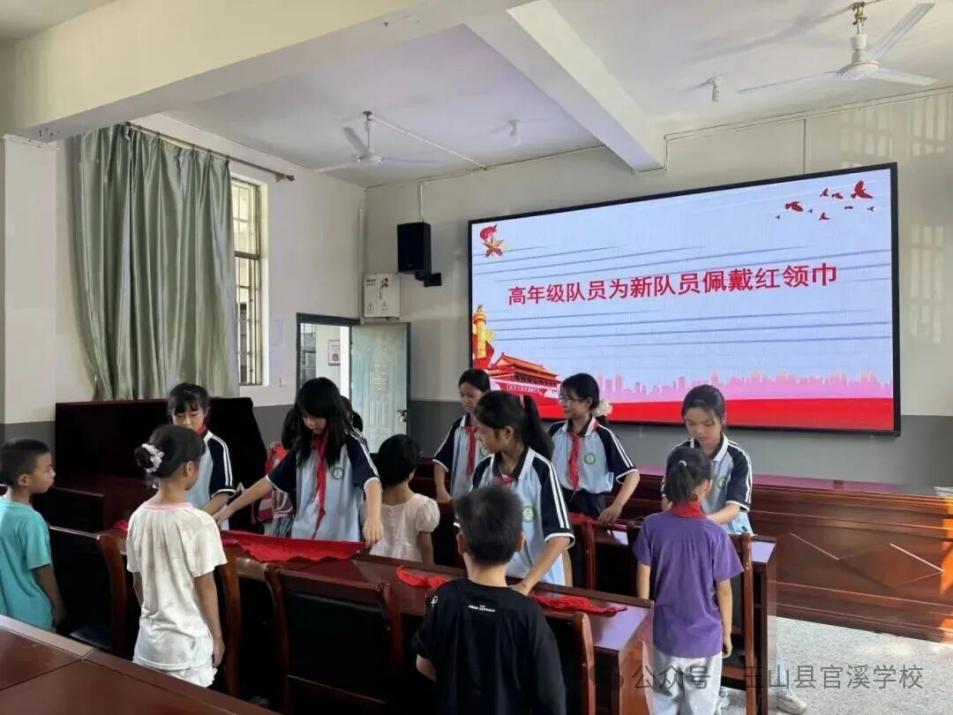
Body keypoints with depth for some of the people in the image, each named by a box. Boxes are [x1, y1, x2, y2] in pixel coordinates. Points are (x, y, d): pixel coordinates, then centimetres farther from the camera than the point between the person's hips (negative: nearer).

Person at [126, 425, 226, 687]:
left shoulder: (139, 517, -3)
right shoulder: (198, 522, -22)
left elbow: (137, 581, 6)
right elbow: (205, 587, -15)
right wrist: (217, 636, -3)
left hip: (149, 637, 6)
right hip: (188, 641, -6)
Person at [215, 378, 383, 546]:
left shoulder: (351, 445, -10)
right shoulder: (303, 446, 8)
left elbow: (371, 481, -25)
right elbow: (271, 481, 12)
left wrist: (373, 518, -44)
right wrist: (230, 508, 8)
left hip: (341, 543, -4)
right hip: (303, 539, 5)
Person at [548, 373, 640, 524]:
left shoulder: (604, 436, -12)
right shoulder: (555, 431, 0)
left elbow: (632, 474, -12)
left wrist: (617, 505, -22)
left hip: (590, 507, -3)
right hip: (558, 502, 3)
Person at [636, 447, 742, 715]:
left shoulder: (652, 525, -13)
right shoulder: (715, 534, -19)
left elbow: (643, 577, -6)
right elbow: (723, 590, -10)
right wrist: (726, 633, 6)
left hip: (665, 632, 2)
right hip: (705, 636, -2)